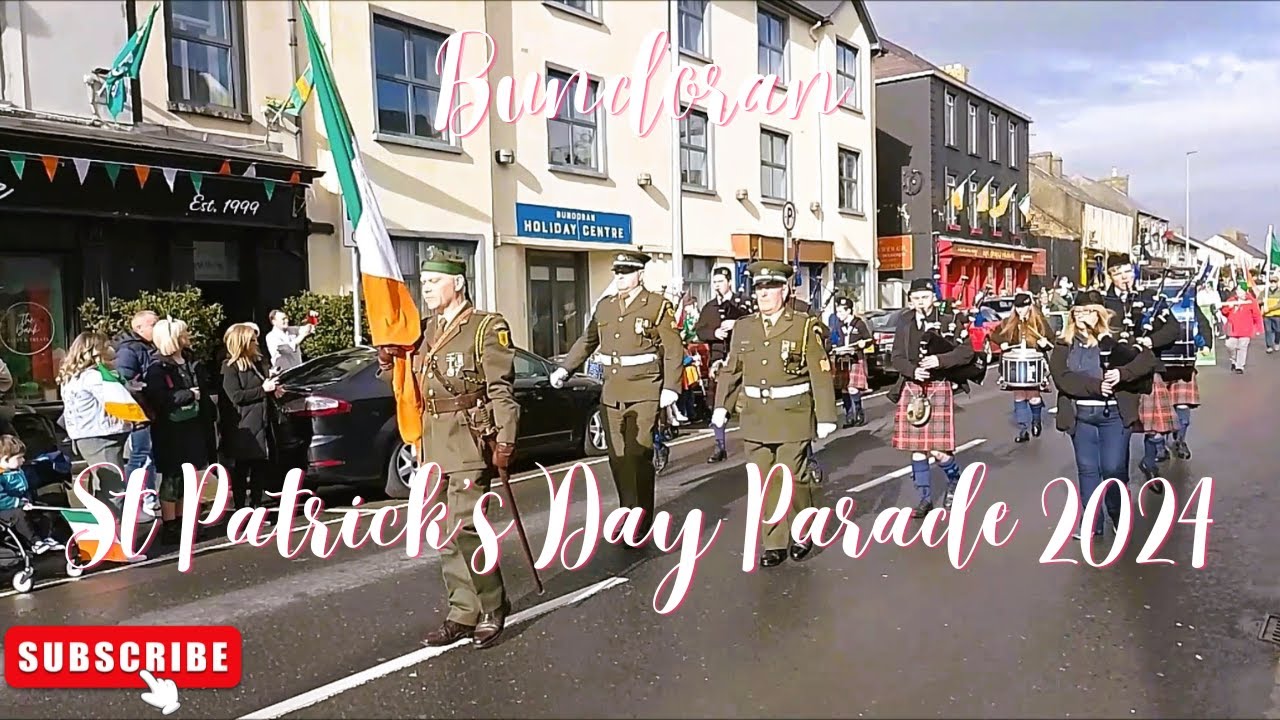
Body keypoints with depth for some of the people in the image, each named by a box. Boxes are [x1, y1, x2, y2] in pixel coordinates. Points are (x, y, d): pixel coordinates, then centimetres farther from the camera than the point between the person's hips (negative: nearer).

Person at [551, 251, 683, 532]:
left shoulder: (658, 305, -1)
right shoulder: (605, 307, 15)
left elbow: (673, 350, -4)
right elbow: (587, 341, 18)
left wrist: (670, 388, -11)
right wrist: (564, 368, 6)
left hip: (644, 393, -6)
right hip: (612, 393, 6)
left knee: (638, 456, -8)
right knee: (618, 458, 10)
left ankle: (642, 520, 3)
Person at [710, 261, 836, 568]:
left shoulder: (804, 326, -5)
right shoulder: (743, 328, 8)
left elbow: (821, 374, -6)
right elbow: (730, 371, 14)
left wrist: (826, 416, -9)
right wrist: (721, 406, 5)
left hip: (793, 418, -4)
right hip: (756, 419, 4)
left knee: (793, 479, 3)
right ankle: (775, 543, 19)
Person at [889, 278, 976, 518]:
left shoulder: (949, 321, -2)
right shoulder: (904, 323, 5)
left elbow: (967, 352, -8)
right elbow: (896, 357, 3)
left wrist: (939, 360, -22)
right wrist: (913, 370, -16)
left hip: (938, 388, -3)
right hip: (911, 389, 3)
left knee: (938, 450, -5)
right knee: (916, 448, 6)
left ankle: (955, 480, 27)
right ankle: (925, 498, 19)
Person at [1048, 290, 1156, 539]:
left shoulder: (1117, 338, -2)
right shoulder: (1064, 345, 2)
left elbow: (1148, 360, -9)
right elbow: (1062, 377, -11)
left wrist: (1122, 373, -25)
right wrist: (1095, 386, -22)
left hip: (1115, 414, -2)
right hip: (1081, 415, 2)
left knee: (1114, 468, 0)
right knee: (1087, 469, 8)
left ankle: (1120, 517, 22)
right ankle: (1092, 522, 17)